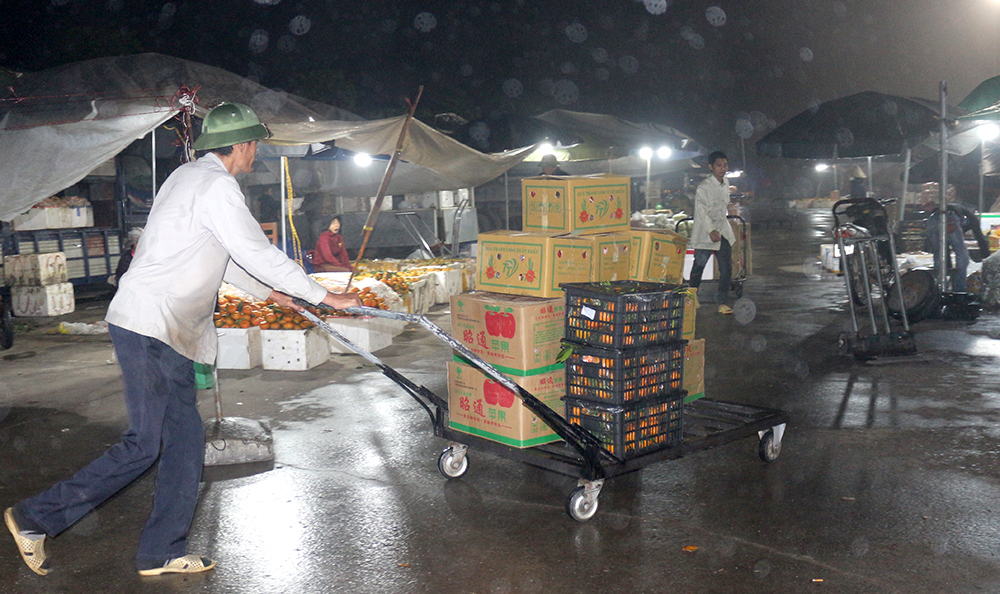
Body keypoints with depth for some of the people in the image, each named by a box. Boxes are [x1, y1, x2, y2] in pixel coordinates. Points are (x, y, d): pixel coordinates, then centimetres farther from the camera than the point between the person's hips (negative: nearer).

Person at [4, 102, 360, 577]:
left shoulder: (192, 177, 19)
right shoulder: (215, 186, -13)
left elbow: (223, 256, 28)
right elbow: (257, 253, -15)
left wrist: (266, 291, 35)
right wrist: (323, 296, -7)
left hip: (169, 333, 10)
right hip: (149, 328, -10)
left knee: (185, 438, 9)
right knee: (143, 445, -6)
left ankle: (162, 553, 16)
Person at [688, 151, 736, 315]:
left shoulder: (725, 184, 8)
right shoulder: (703, 187, -14)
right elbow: (701, 211, -20)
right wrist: (711, 231, -29)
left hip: (723, 230, 6)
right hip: (705, 233, -6)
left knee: (726, 267, -2)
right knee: (699, 265, 5)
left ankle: (722, 302, 5)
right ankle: (693, 293, 31)